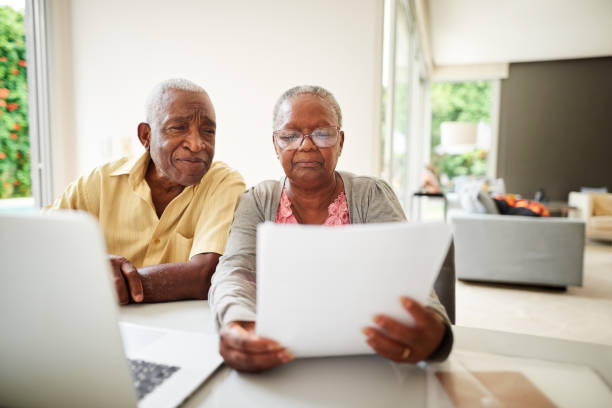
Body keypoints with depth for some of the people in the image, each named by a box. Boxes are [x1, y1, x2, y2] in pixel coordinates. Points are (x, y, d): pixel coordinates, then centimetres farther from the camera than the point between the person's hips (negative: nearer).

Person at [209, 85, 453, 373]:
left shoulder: (372, 197, -1)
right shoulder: (257, 201, 2)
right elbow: (234, 272, -13)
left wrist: (430, 330, -36)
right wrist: (237, 324, -36)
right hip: (276, 362, 0)